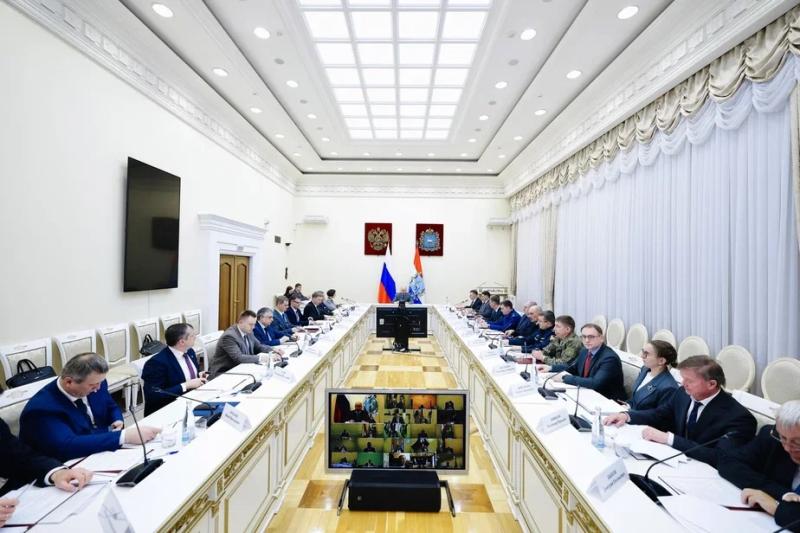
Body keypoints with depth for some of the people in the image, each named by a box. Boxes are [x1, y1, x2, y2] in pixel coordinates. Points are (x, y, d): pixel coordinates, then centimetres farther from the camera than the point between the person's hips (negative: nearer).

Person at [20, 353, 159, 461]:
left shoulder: (95, 384, -3)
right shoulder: (43, 408, -22)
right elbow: (68, 447, -35)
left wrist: (117, 421, -6)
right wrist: (124, 436, -38)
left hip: (104, 453, 6)